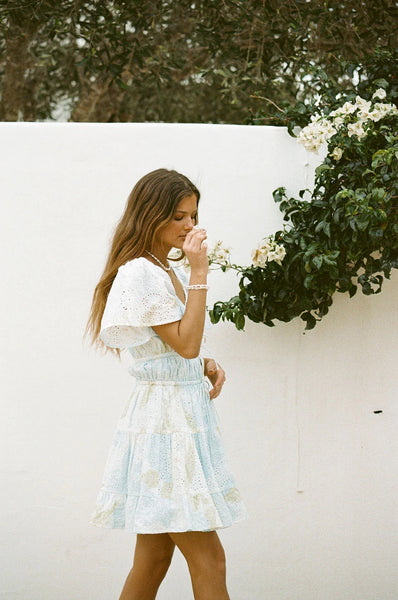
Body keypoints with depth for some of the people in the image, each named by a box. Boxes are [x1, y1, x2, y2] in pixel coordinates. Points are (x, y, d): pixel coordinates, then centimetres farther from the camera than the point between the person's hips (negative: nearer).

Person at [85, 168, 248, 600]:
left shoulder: (169, 272, 17)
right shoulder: (140, 273, -13)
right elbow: (186, 341, -18)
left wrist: (207, 366, 5)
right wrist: (199, 273, -16)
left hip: (184, 414, 10)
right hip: (165, 420, -10)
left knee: (153, 557, 10)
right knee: (208, 559, -9)